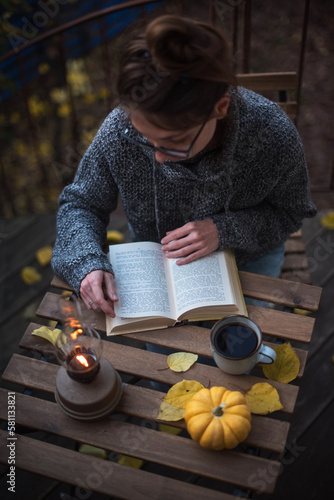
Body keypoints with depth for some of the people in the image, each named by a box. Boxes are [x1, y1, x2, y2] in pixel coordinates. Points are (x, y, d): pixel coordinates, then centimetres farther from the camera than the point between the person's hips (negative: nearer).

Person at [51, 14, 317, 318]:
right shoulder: (119, 131, -30)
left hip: (248, 259, 0)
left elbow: (291, 213, -14)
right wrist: (87, 264, -32)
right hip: (155, 257, 1)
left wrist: (223, 230, -31)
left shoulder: (273, 133, -33)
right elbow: (79, 203, -13)